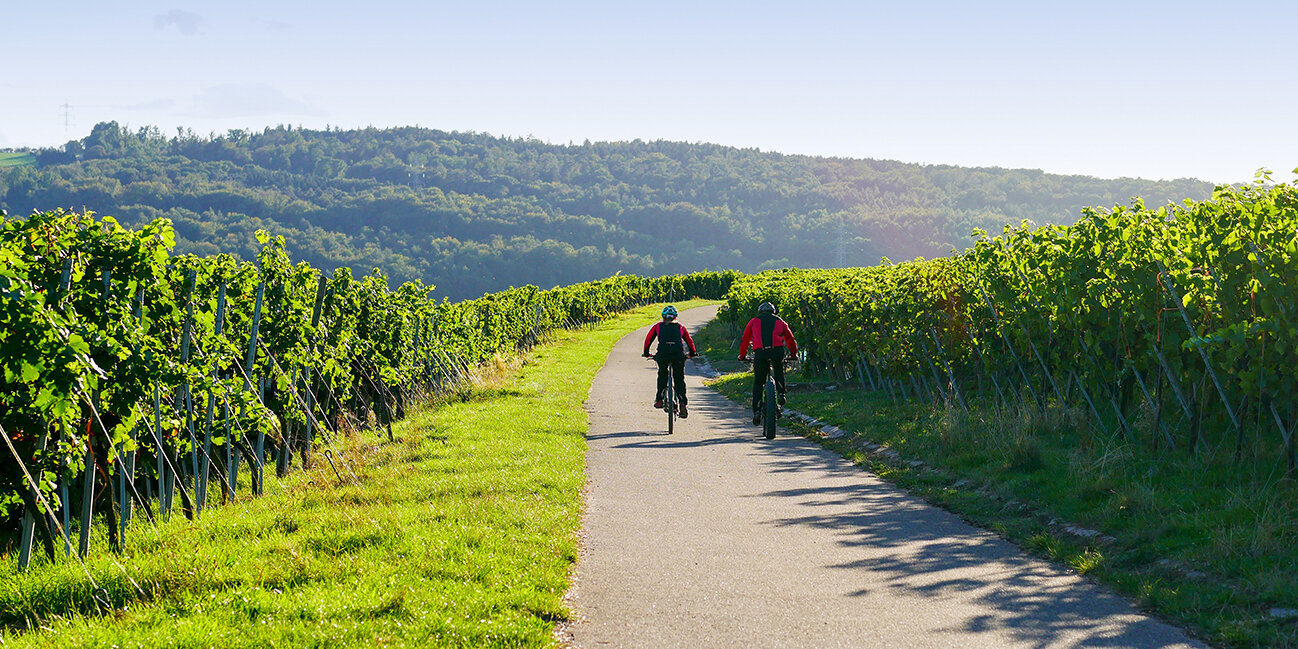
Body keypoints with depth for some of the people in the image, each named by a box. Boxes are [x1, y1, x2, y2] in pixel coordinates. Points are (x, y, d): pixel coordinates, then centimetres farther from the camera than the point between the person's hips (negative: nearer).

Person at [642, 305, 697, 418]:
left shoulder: (658, 326, 24)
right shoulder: (680, 327, 25)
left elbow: (648, 340, 27)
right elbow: (689, 341, 29)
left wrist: (646, 353, 42)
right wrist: (692, 353, 46)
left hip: (663, 354, 0)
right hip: (678, 354, 0)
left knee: (662, 375, 27)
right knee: (680, 379, 16)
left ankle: (659, 399, 18)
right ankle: (682, 403, -2)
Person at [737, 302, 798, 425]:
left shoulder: (754, 321, 23)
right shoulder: (779, 321, 26)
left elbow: (744, 341, 26)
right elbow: (790, 339, 34)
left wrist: (742, 356, 40)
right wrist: (793, 354, 49)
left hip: (760, 352, -1)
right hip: (777, 351, 1)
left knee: (758, 383, 8)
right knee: (779, 369, 32)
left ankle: (757, 411, -2)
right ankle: (780, 393, 14)